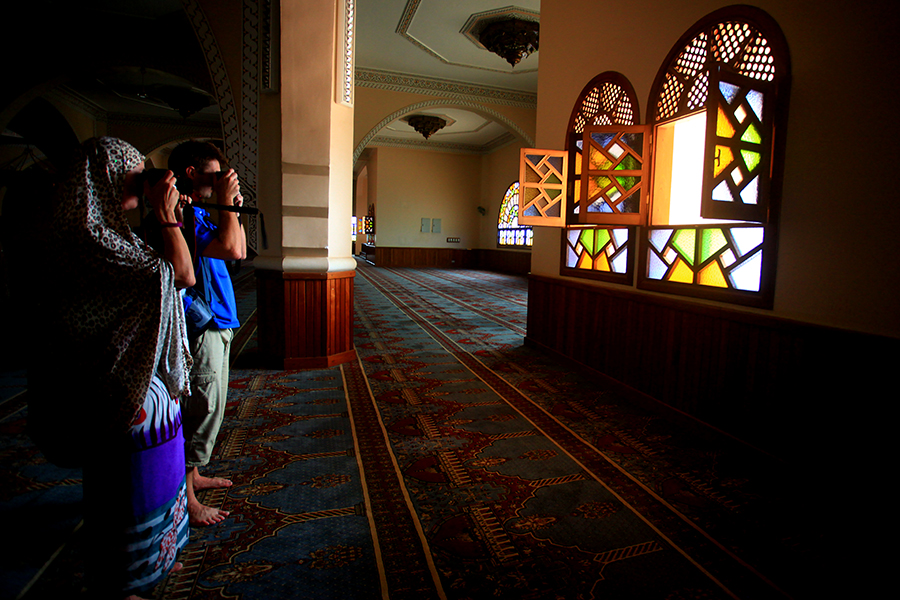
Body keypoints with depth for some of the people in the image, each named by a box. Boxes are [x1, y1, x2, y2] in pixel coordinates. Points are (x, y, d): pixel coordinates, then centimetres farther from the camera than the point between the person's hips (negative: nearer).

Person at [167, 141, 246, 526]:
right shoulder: (180, 214, -17)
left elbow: (239, 251, 18)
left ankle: (192, 475, 34)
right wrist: (227, 202, -16)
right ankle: (185, 500, 10)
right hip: (199, 328, -11)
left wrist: (234, 209, 10)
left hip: (216, 324, 11)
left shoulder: (199, 214, 16)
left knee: (207, 408, 19)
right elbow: (231, 250, -27)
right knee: (200, 410, -3)